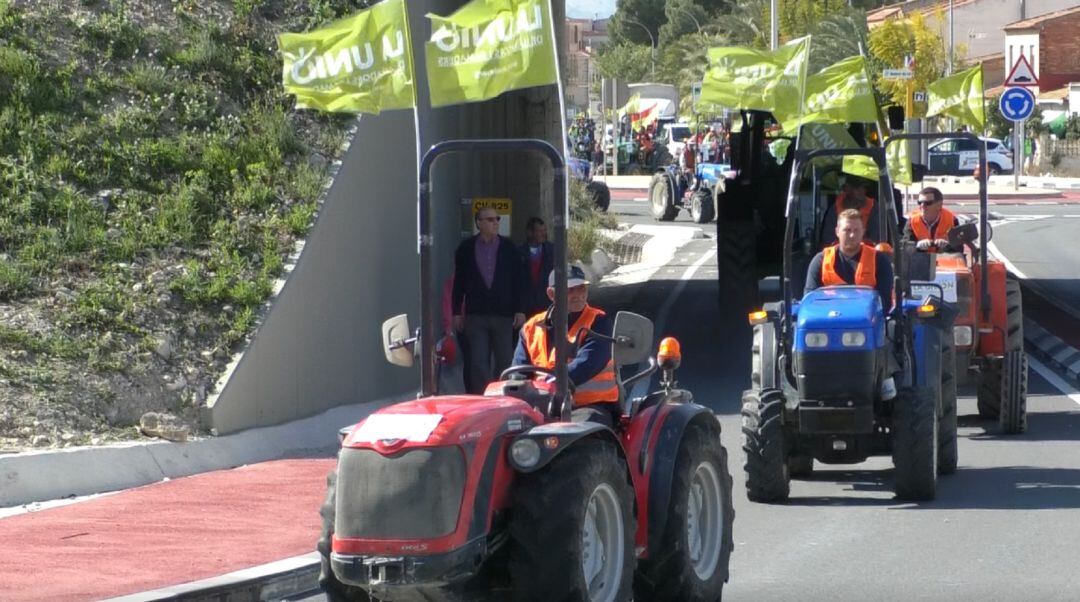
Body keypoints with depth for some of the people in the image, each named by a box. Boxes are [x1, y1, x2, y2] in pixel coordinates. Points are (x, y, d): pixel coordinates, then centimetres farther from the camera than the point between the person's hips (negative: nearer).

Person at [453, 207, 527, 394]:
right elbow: (459, 282, 7)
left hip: (503, 315, 1)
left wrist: (520, 310, -1)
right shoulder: (466, 249, 4)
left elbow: (519, 280, 5)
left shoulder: (509, 248, 4)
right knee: (478, 364, -3)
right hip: (476, 315, 0)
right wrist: (457, 312, 3)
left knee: (505, 362, 4)